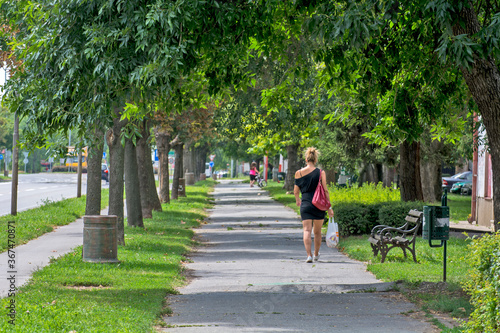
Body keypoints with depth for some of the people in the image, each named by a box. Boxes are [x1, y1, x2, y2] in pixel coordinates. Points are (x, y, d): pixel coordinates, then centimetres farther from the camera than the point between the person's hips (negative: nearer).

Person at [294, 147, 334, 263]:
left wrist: (297, 200, 30)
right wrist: (329, 207, 2)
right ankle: (316, 255, 31)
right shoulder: (321, 173, -4)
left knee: (307, 230, -3)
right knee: (317, 232, 16)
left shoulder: (299, 173, 0)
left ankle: (309, 255, -20)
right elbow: (325, 191, -4)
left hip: (305, 204, -1)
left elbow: (296, 191, 8)